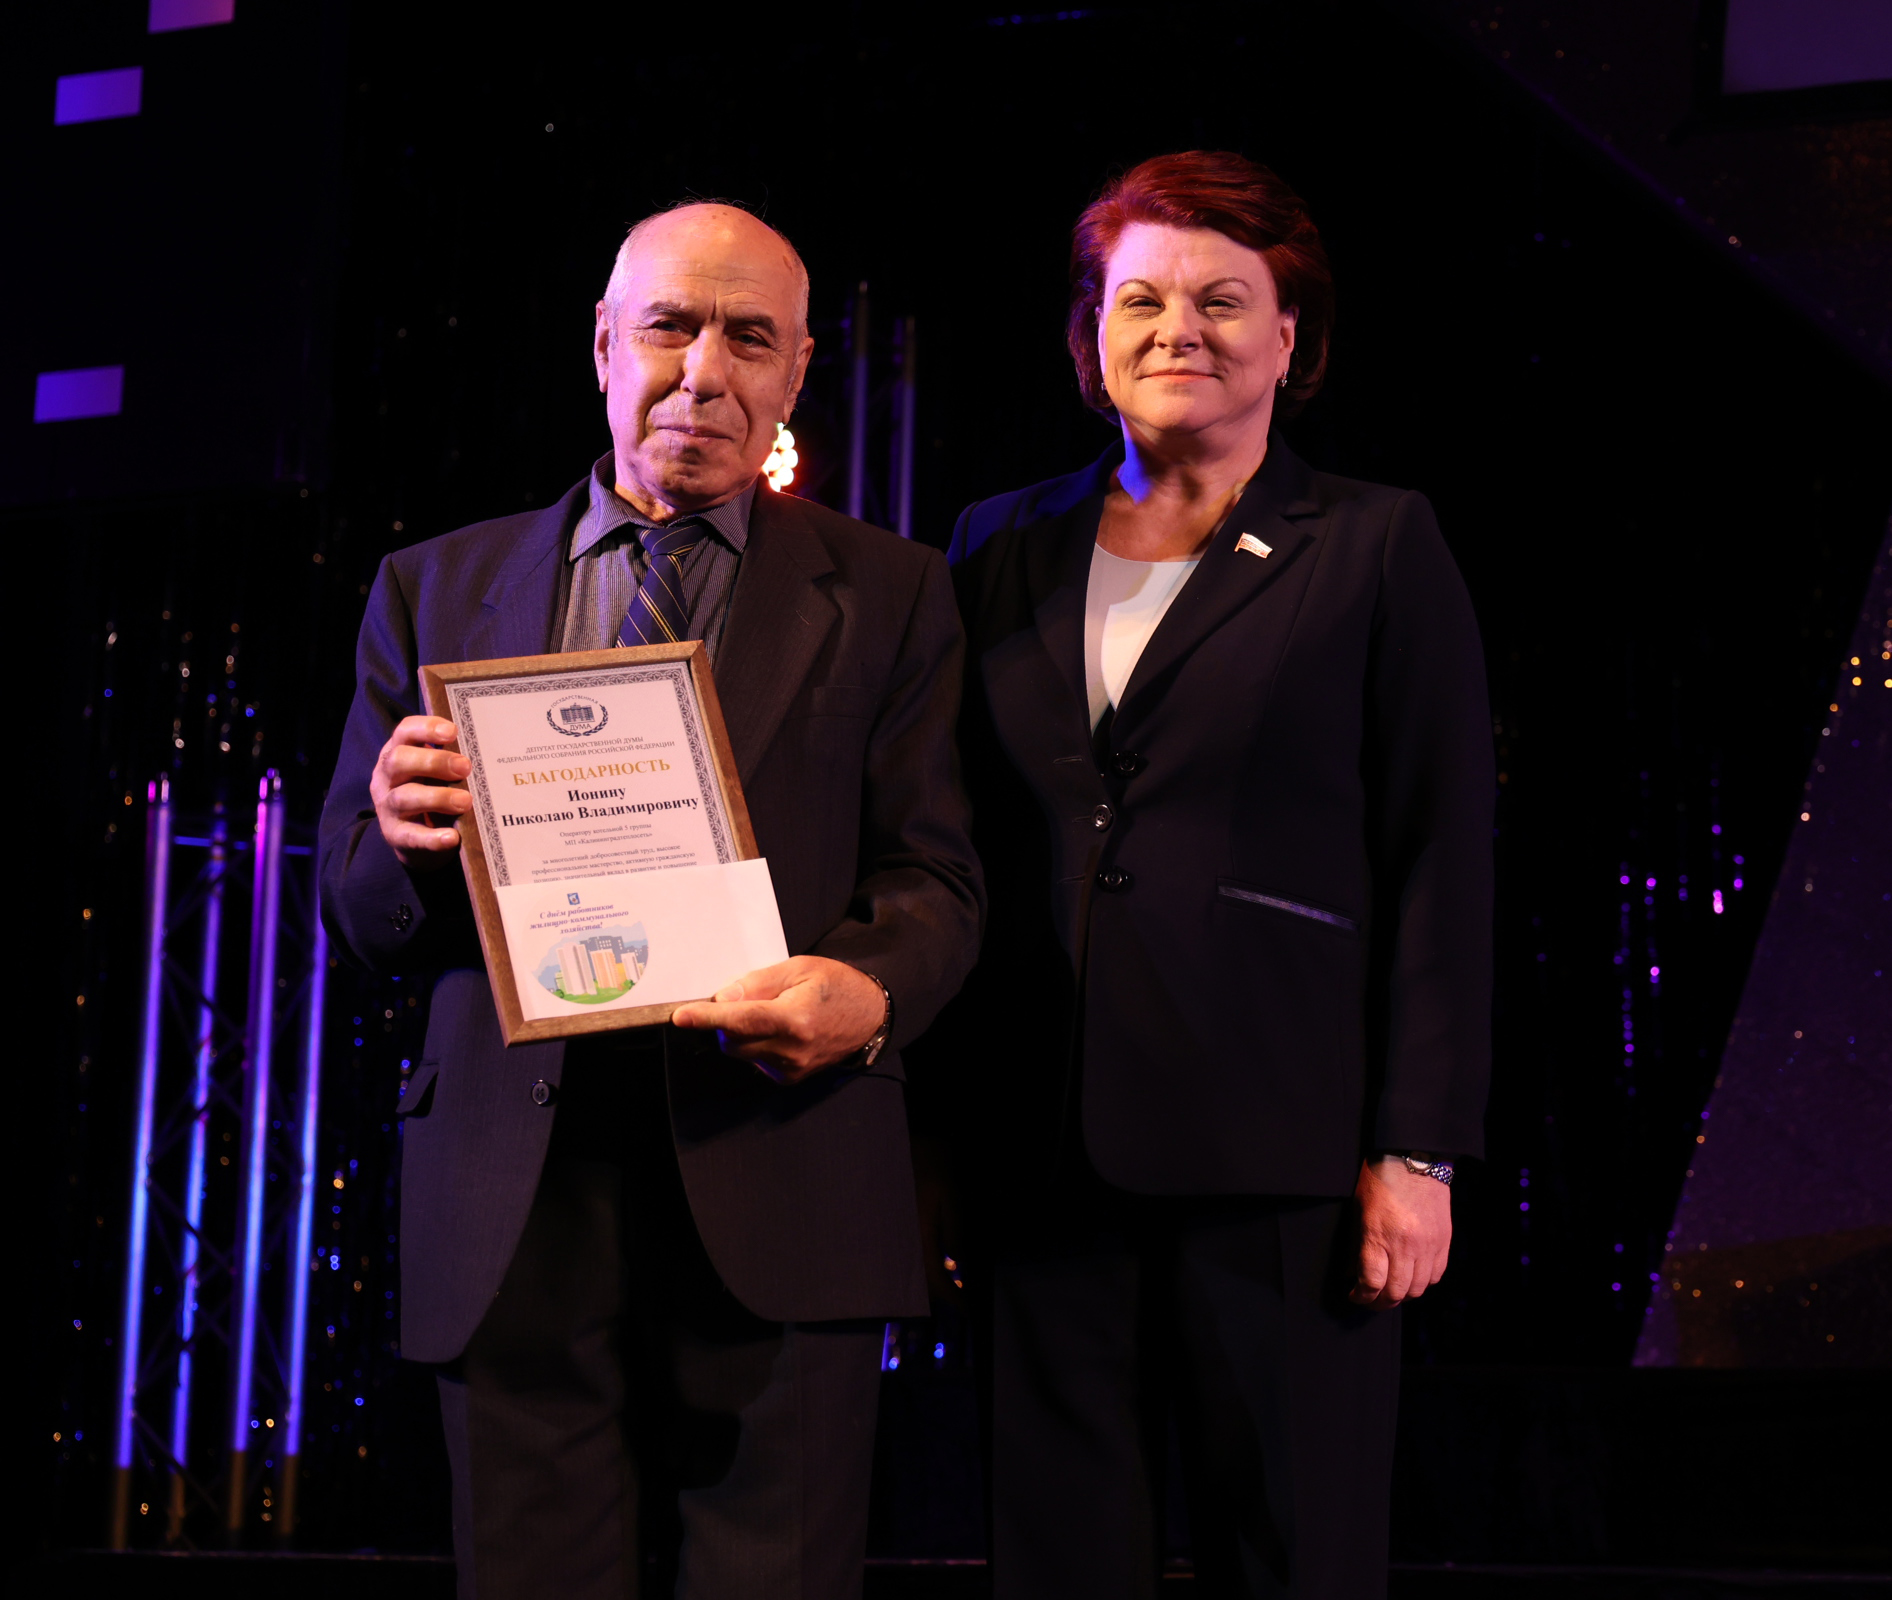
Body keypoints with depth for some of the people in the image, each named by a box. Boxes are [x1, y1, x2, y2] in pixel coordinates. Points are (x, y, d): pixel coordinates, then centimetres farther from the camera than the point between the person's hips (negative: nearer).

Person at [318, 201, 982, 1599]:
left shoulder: (887, 594, 10)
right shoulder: (439, 589, 14)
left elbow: (936, 876, 5)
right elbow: (358, 912, 12)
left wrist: (869, 991, -18)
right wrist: (407, 841, -13)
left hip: (776, 1183, -1)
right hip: (514, 1205, 1)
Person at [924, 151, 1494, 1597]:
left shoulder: (1378, 549, 3)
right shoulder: (1004, 549, 13)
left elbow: (1442, 872, -1)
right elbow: (951, 843, 15)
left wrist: (1418, 1152, -7)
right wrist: (934, 1111, 8)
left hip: (1276, 1141, -3)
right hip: (1039, 1143, 3)